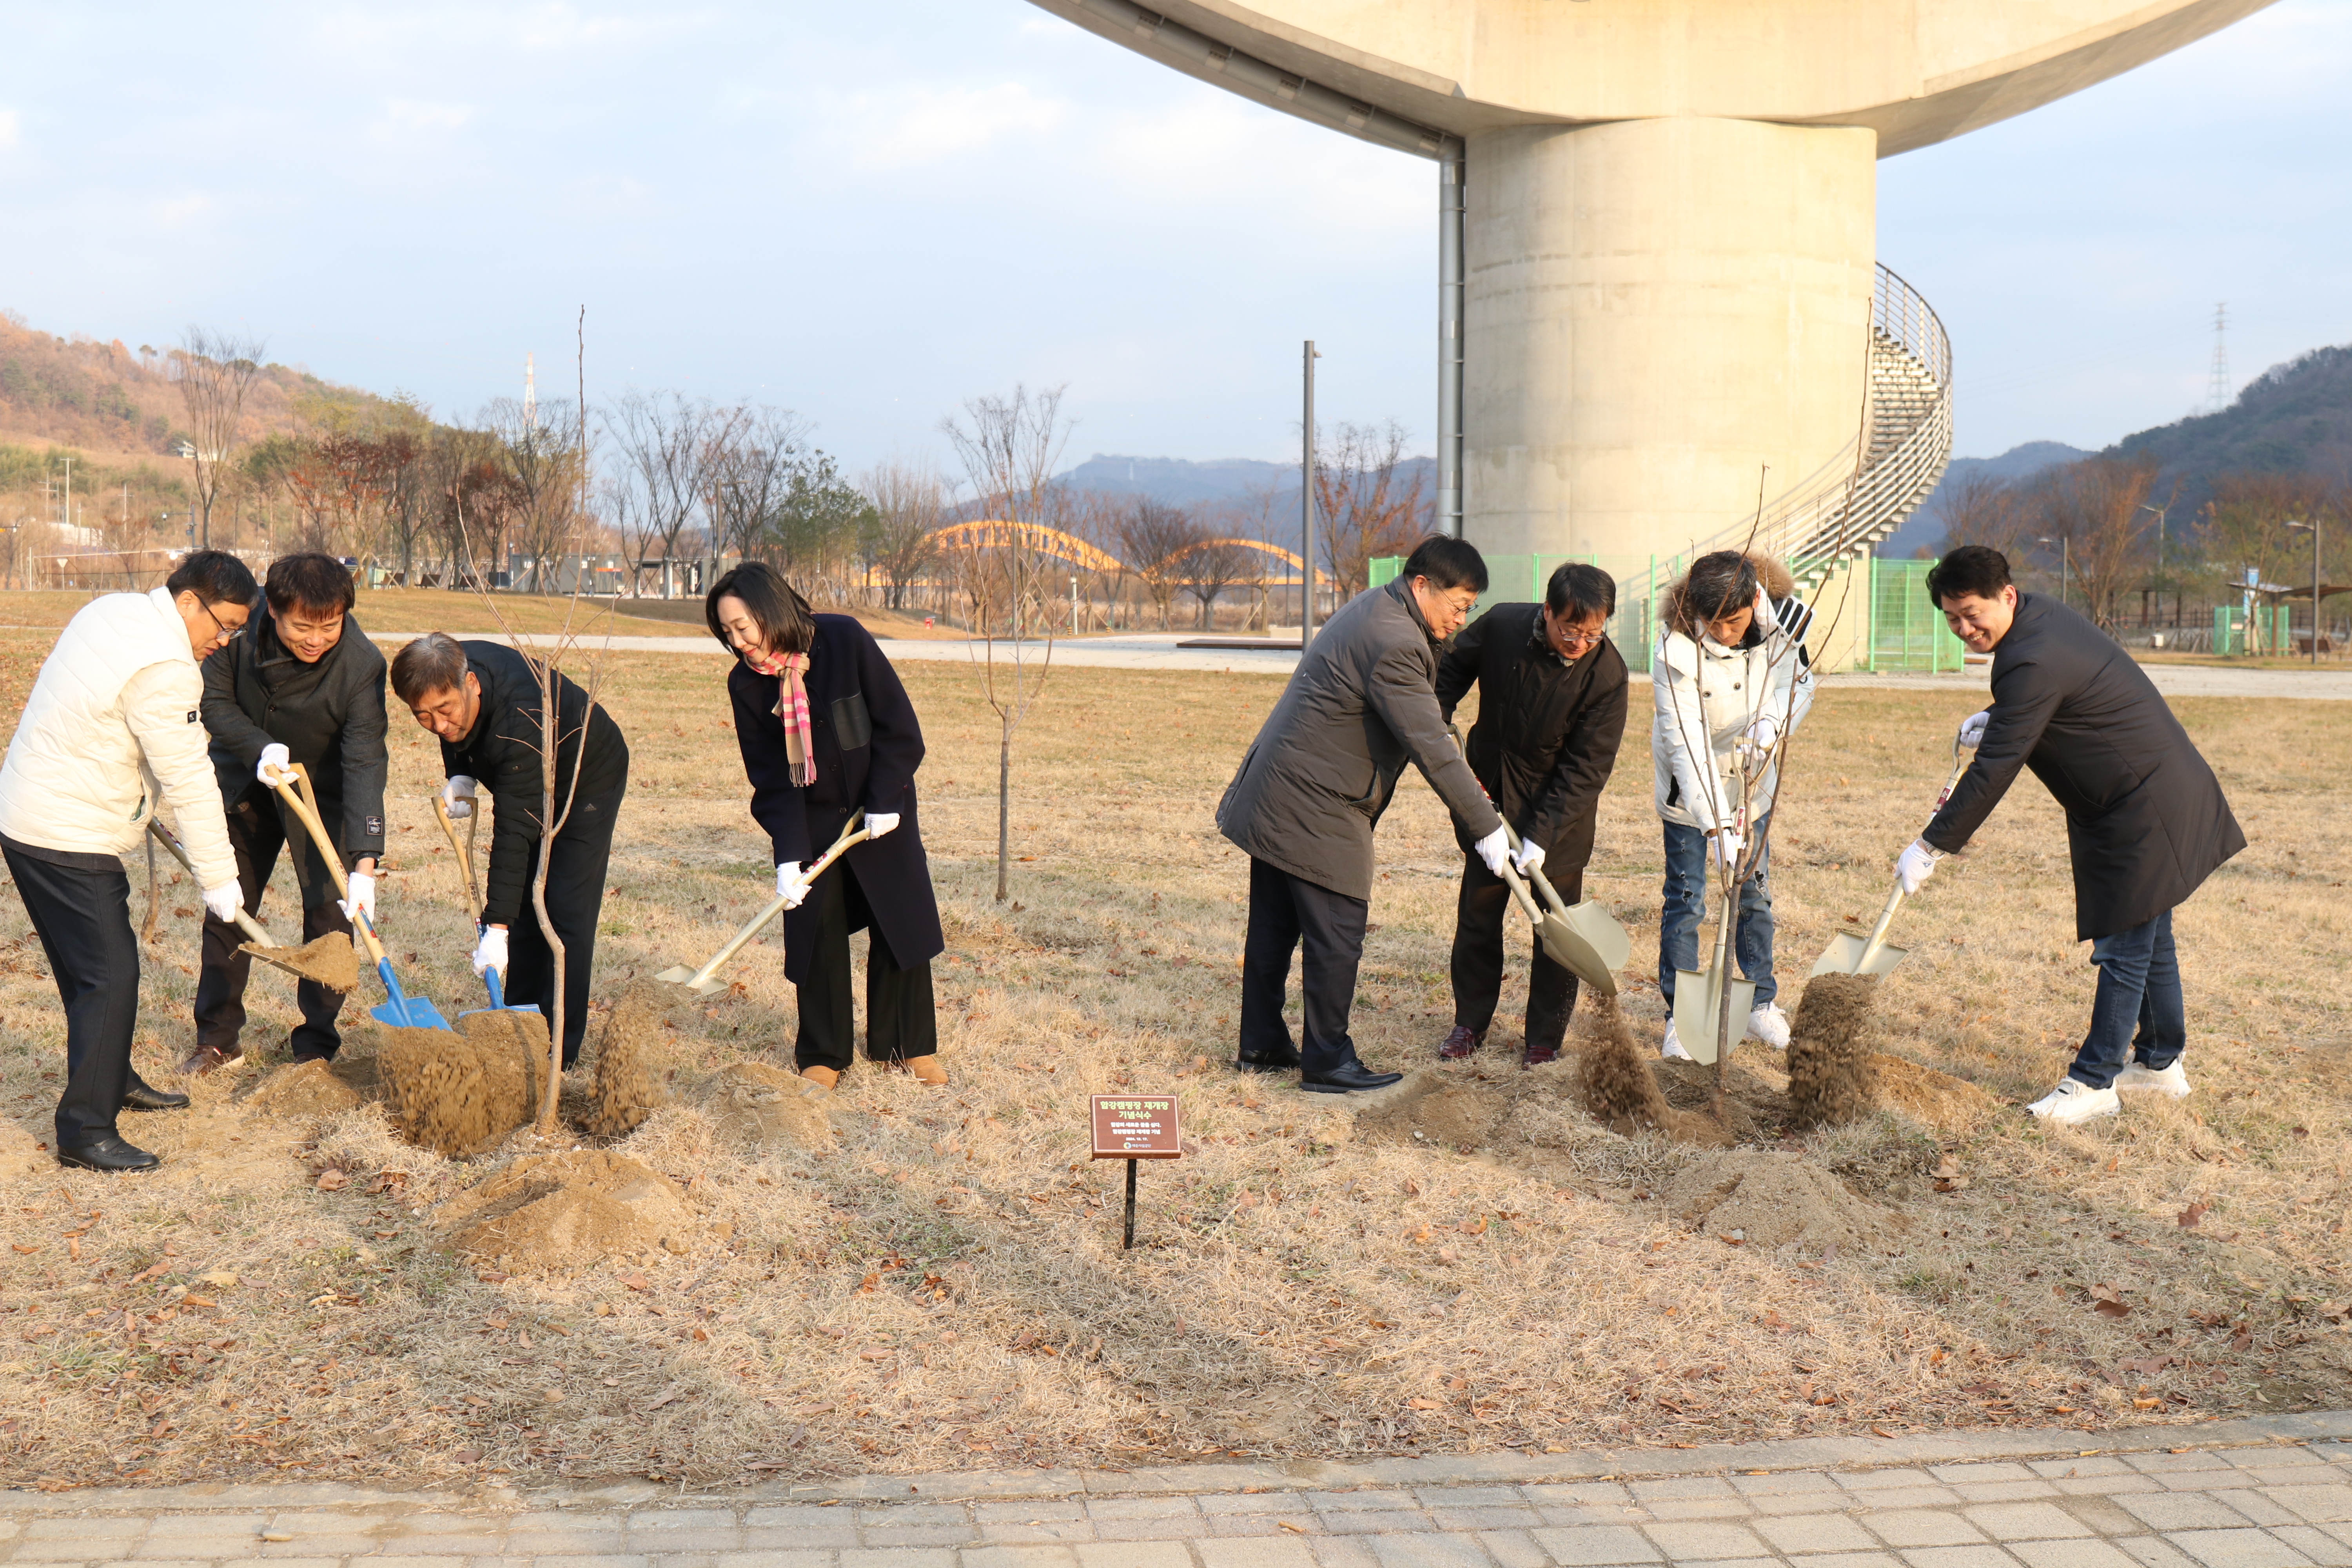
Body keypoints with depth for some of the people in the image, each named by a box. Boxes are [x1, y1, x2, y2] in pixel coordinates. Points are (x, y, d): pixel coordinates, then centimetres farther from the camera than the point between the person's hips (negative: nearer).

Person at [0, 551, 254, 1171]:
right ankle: (85, 1130, -4)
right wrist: (218, 878, -13)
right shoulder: (164, 670, -22)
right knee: (110, 975, -8)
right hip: (68, 840, -10)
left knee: (90, 967, 22)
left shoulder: (111, 610, 8)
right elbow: (188, 783, -20)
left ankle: (115, 1080, 37)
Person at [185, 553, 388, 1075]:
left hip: (321, 790, -3)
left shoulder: (362, 665, -31)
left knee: (329, 910, -6)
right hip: (246, 778, 3)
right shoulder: (243, 625, -25)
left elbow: (364, 764, -33)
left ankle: (317, 1043, 10)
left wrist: (365, 865, -40)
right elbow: (214, 700, -12)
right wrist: (258, 748, -32)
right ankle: (218, 1039, 23)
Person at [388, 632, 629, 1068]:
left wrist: (496, 927, -42)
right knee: (522, 905, 6)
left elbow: (515, 831, -42)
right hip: (529, 784, 8)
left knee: (566, 912, -11)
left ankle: (559, 1052, -6)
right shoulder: (448, 675, -21)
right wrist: (459, 774, -13)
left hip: (589, 781, -8)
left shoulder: (519, 720, -43)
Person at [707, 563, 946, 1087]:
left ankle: (907, 1045, 16)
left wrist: (885, 802, -15)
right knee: (815, 928, -2)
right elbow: (769, 777, -10)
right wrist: (788, 854, -19)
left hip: (880, 809, -1)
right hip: (811, 817, 2)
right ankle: (823, 1054, 11)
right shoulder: (746, 683, -13)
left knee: (902, 921, 3)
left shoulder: (845, 640, -21)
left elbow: (898, 727, -14)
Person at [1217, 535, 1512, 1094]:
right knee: (1336, 939, -1)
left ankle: (1262, 1045, 27)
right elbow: (1432, 751, -23)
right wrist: (1486, 828, -16)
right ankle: (1326, 1062, 8)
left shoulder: (1374, 608, 12)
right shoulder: (1394, 645, -22)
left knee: (1274, 930, 17)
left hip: (1273, 797, 11)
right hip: (1316, 812, -11)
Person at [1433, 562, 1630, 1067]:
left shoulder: (1607, 673, -21)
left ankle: (1546, 1038, 17)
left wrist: (1541, 837, -26)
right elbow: (1450, 673, 7)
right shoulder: (1500, 626, -15)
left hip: (1559, 813, -2)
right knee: (1477, 913, 10)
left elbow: (1586, 769, -20)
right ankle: (1471, 1021, 26)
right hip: (1487, 796, 2)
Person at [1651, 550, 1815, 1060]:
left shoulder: (1782, 616, -18)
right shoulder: (1675, 650, -30)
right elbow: (1686, 745, -33)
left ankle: (1762, 1003, 30)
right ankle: (1680, 1015, 11)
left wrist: (1774, 720, -29)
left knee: (1755, 895, 13)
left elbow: (1799, 682, -4)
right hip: (1690, 789, -4)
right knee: (1685, 901, -2)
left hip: (1753, 781, 4)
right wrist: (1716, 824, -40)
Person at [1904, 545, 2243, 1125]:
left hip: (2146, 810, -11)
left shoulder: (2033, 662, -27)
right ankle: (2161, 1061, 31)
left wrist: (1931, 846, -22)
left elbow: (1995, 772, -27)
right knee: (2148, 937, 19)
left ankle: (2095, 1082, 2)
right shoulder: (2038, 615, 5)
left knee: (2124, 946, -4)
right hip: (2159, 795, 11)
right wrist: (1997, 718, 7)